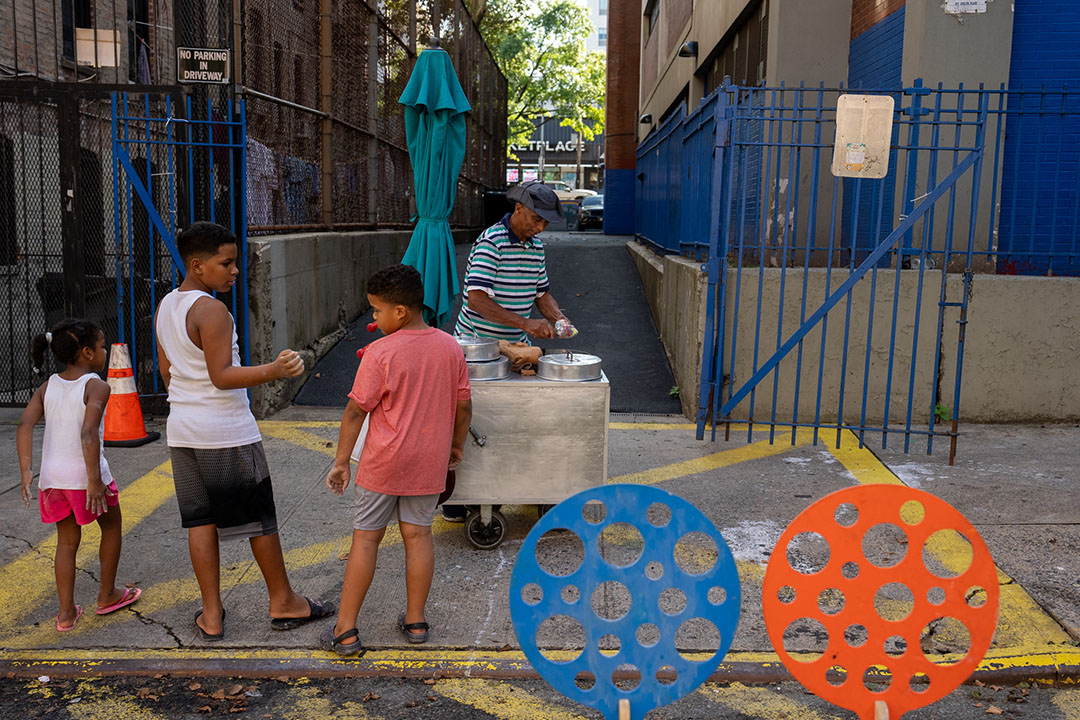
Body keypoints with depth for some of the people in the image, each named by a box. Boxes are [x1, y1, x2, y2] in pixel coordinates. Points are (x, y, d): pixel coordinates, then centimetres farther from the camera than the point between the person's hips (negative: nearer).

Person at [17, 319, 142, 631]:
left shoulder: (47, 387, 8)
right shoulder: (96, 386, -10)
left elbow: (25, 424, -5)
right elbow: (88, 433, -22)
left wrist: (26, 471, -8)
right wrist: (95, 480, -21)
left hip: (52, 475, 6)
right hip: (84, 473, -6)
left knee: (67, 541, 17)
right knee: (112, 526, 18)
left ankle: (67, 612, 17)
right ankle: (107, 594, 27)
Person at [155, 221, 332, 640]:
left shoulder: (165, 307, 10)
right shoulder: (212, 311, -18)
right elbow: (221, 376, -22)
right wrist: (274, 371, -32)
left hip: (182, 430, 8)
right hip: (227, 432, -8)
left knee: (200, 520, 11)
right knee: (259, 518, 5)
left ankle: (211, 614, 17)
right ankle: (283, 603, 17)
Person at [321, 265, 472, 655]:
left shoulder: (380, 352, -15)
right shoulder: (450, 347, -1)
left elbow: (356, 410, -11)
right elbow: (463, 406, 6)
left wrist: (341, 460, -2)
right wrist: (456, 446, 20)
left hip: (383, 463, -4)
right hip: (430, 462, 4)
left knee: (365, 538, 5)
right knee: (418, 535, 13)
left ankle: (345, 630, 11)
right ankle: (415, 621, 21)